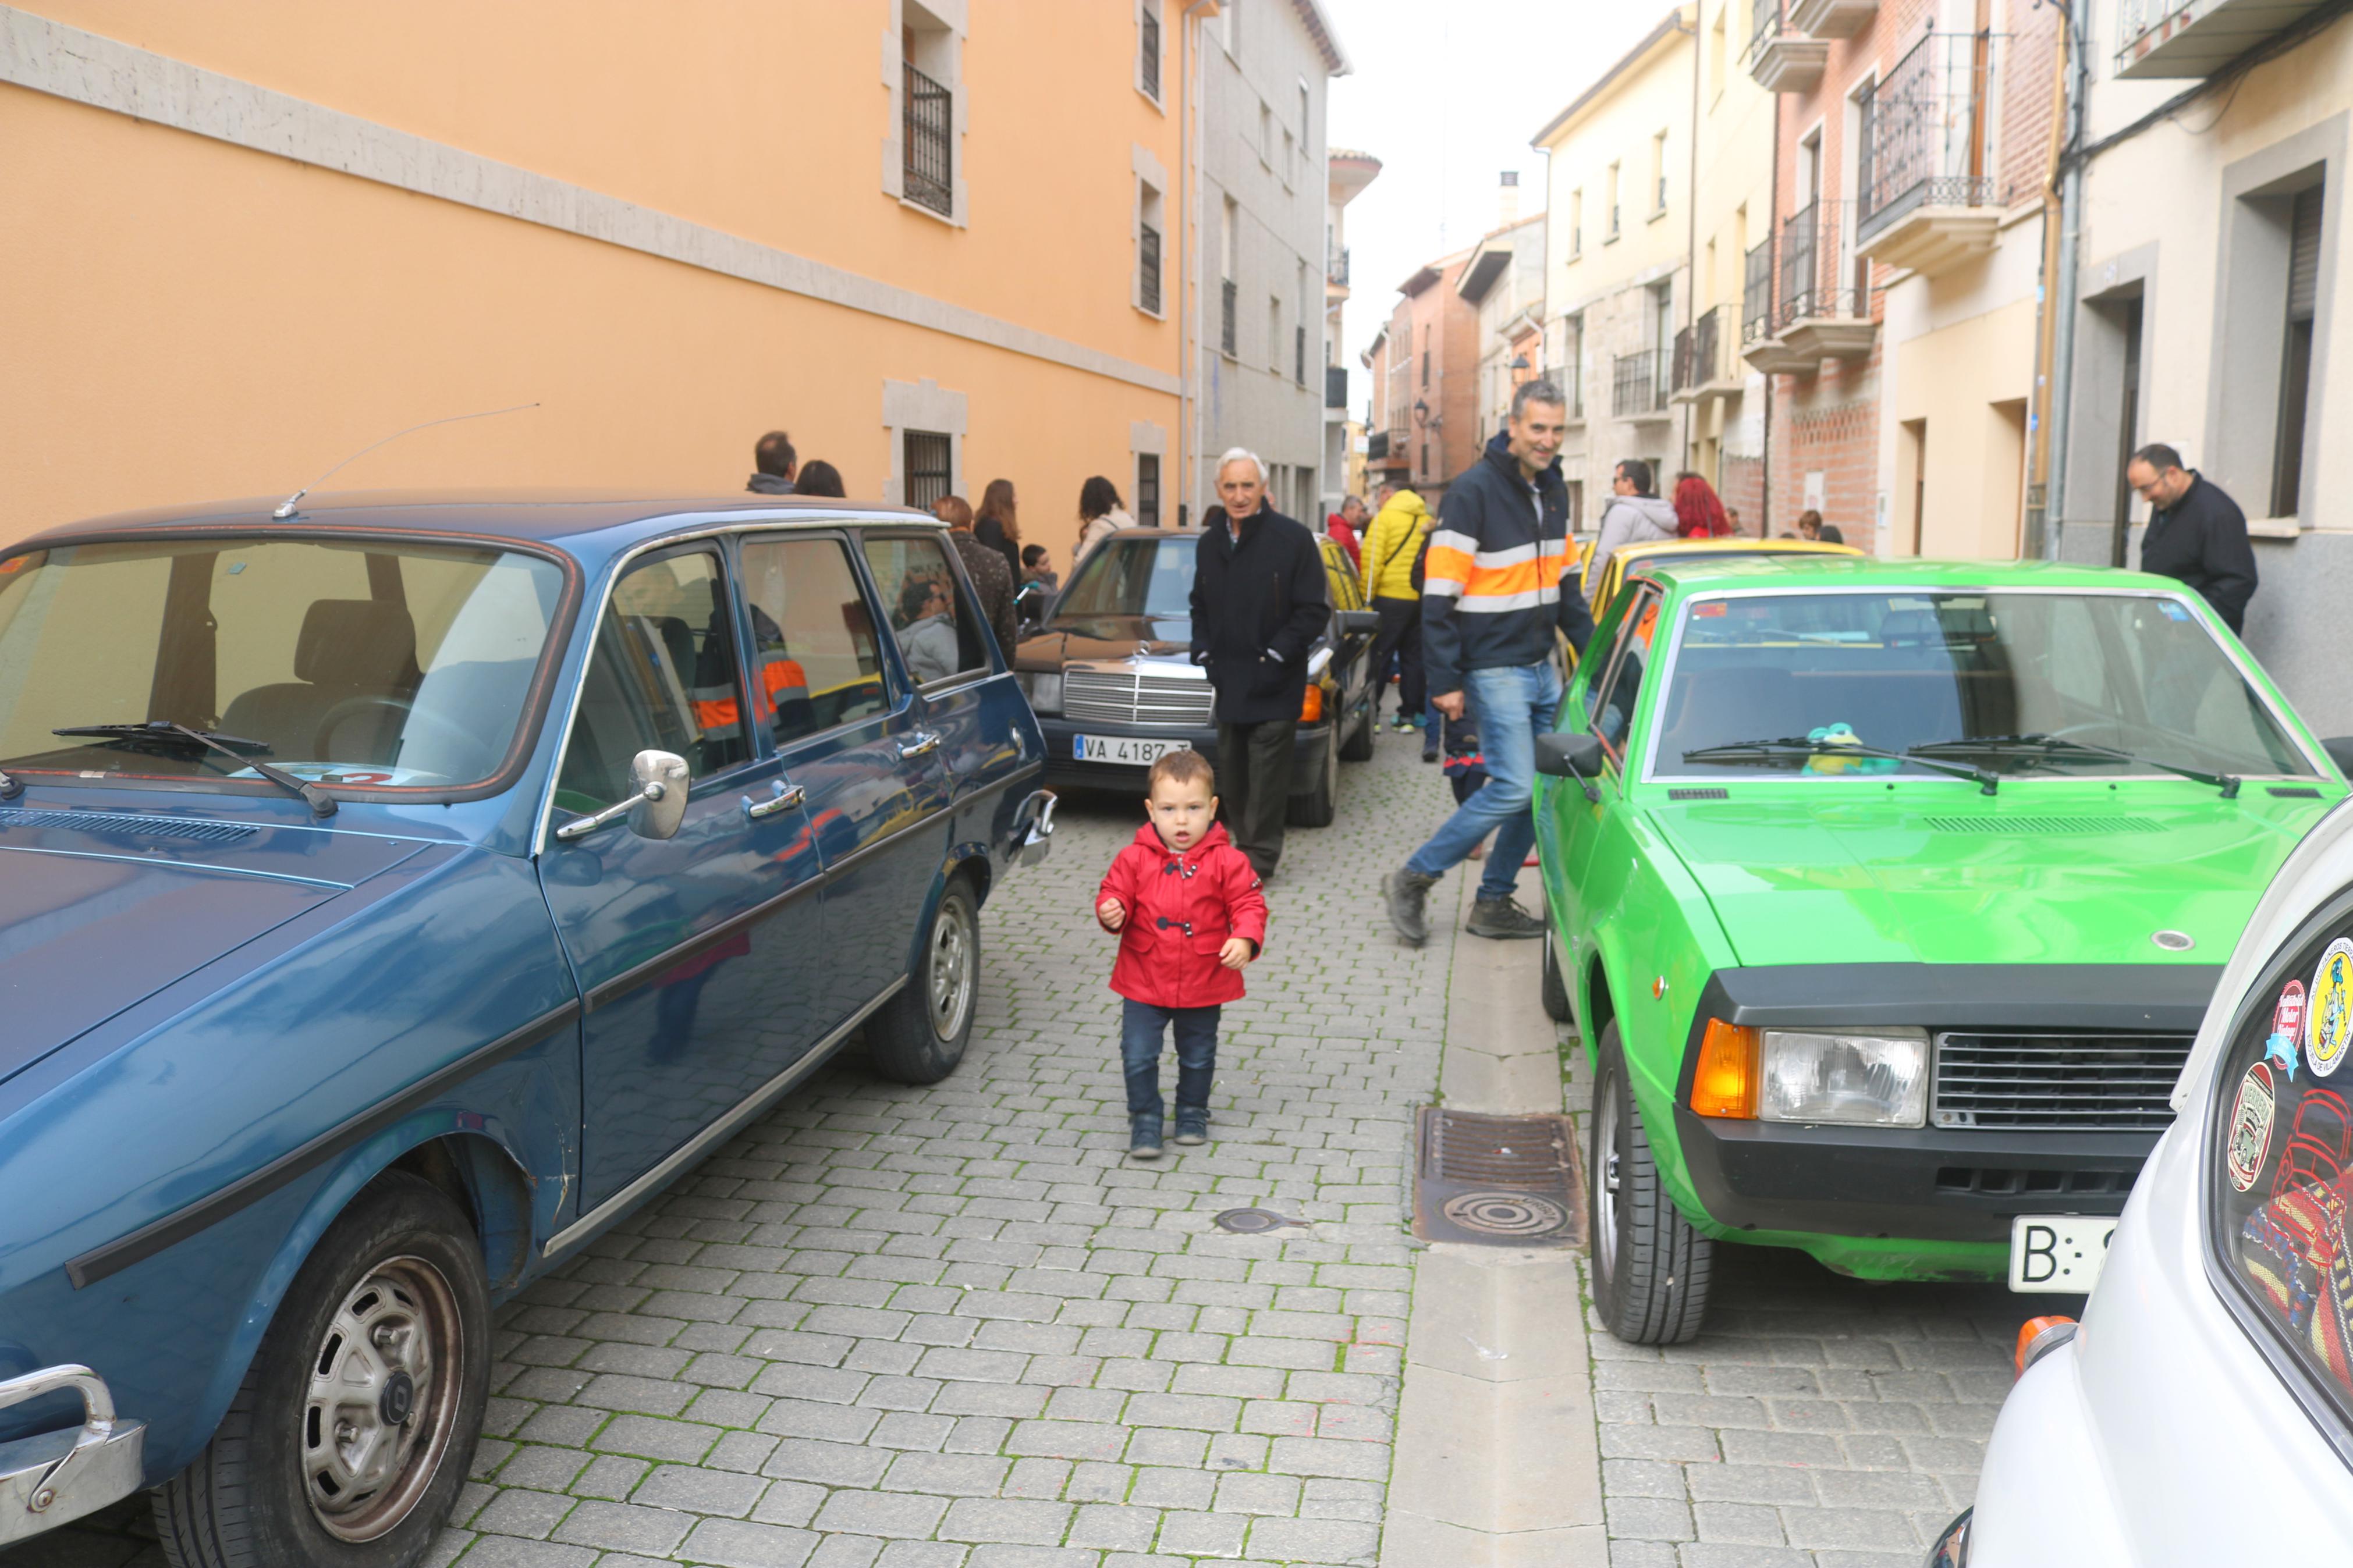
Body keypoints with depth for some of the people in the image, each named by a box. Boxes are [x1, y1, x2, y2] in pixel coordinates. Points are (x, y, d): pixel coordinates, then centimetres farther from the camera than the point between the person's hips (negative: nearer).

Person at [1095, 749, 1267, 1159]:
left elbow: (1249, 903, -8)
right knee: (1138, 1056, 1)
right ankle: (1145, 1119, 21)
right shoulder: (1134, 858, -8)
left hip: (1203, 984, 0)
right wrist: (1111, 911, -26)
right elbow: (1116, 893, -3)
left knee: (1198, 1058, 17)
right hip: (1143, 983, 0)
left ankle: (1193, 1114, 40)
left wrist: (1245, 940, -26)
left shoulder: (1226, 861, -10)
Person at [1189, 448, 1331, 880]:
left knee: (1266, 775, -5)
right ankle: (1244, 848, 22)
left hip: (1275, 686, -5)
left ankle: (1259, 860, 2)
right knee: (1234, 773, 10)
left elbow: (1315, 610, -7)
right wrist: (1203, 652, 6)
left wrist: (1276, 655, -13)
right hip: (1228, 682, 6)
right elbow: (1200, 606, 21)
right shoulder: (1209, 543, 10)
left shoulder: (1293, 538, -8)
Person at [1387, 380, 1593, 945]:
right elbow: (1439, 595, -15)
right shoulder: (1474, 491, -13)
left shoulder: (1554, 489, 11)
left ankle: (1493, 903, 19)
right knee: (1514, 786, -13)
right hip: (1494, 668, -8)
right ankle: (1413, 879, 0)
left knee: (1543, 787, 8)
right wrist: (1445, 680, -18)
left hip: (1542, 666, 8)